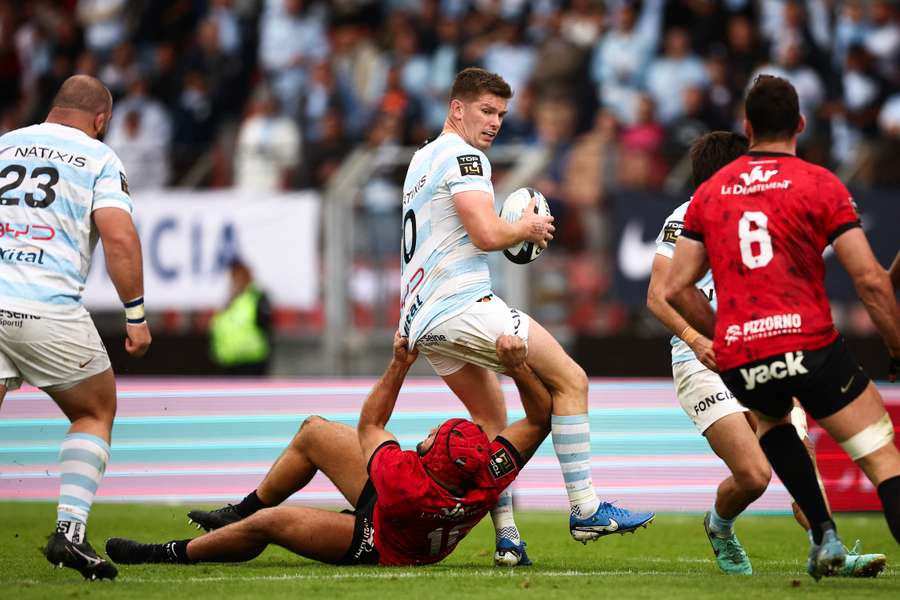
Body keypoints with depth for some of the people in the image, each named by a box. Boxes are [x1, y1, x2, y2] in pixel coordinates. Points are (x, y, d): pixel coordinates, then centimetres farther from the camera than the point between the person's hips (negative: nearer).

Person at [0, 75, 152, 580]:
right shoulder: (99, 158, 5)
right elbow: (119, 237, -8)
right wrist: (136, 315, -2)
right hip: (49, 308, -3)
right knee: (96, 414, 18)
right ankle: (70, 530, 3)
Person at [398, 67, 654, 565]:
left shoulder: (421, 160, 23)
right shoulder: (463, 156, -9)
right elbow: (488, 234, -21)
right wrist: (527, 228, -1)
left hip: (421, 319, 10)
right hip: (462, 305, -10)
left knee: (491, 420, 17)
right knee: (570, 380, -5)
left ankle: (506, 538, 10)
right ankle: (585, 511, -9)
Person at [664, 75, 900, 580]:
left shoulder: (709, 193, 14)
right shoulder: (820, 184, 1)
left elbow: (676, 290, 13)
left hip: (738, 362, 4)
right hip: (811, 346, -4)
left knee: (772, 420, 36)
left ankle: (825, 535, 22)